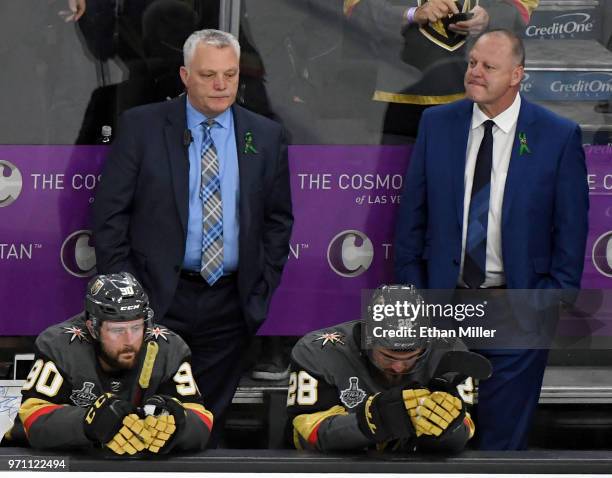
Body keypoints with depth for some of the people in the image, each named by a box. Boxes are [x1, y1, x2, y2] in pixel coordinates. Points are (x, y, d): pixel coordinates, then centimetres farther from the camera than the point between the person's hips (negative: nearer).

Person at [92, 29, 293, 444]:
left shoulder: (266, 136, 6)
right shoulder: (142, 126, -1)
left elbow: (279, 219, 13)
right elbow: (109, 212, -1)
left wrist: (264, 291, 5)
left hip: (230, 304, 2)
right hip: (157, 299, -2)